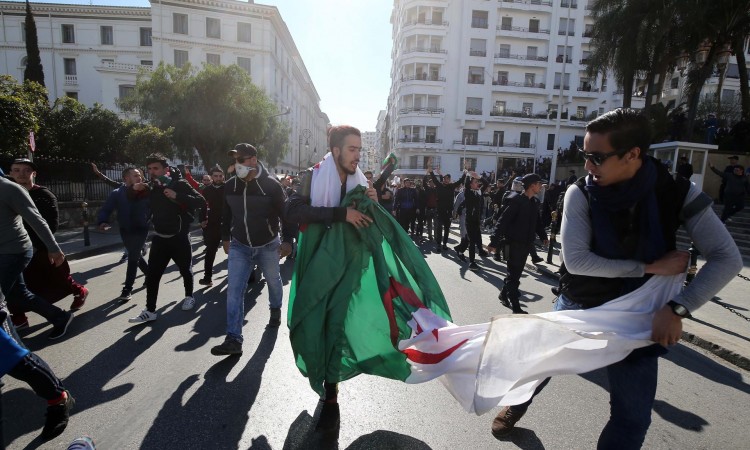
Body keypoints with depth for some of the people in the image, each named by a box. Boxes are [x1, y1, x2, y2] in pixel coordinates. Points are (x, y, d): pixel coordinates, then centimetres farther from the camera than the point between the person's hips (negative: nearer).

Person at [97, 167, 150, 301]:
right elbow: (106, 210, -9)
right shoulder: (117, 193, -5)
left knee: (133, 257, -5)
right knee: (135, 256, 18)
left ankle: (127, 290, 2)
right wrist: (103, 221, -26)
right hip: (125, 231, 3)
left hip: (141, 229, -3)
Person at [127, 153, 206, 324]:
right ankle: (150, 310, 12)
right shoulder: (151, 186, 4)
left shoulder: (179, 184, -12)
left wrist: (177, 196, -31)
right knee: (152, 275, 2)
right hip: (159, 238, 4)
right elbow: (131, 198, 18)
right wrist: (134, 188, -5)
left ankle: (189, 296, 36)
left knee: (185, 270, 13)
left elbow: (201, 202, -21)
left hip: (180, 237, -4)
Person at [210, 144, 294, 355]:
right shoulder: (230, 186, -3)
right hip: (239, 246, 3)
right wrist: (226, 238, 15)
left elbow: (285, 213, -10)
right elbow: (226, 214, 11)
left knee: (273, 281, 18)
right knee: (234, 290, -6)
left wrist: (287, 240, -12)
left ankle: (275, 310, 49)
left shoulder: (271, 185, -16)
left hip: (268, 245, -2)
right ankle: (233, 339, -3)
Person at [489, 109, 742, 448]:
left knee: (632, 419, 5)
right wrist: (649, 268, -24)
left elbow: (727, 258, -14)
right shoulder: (581, 194, -20)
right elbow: (576, 260, -26)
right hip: (578, 307, -1)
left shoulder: (677, 193, -16)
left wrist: (677, 308, -25)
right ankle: (517, 405, 50)